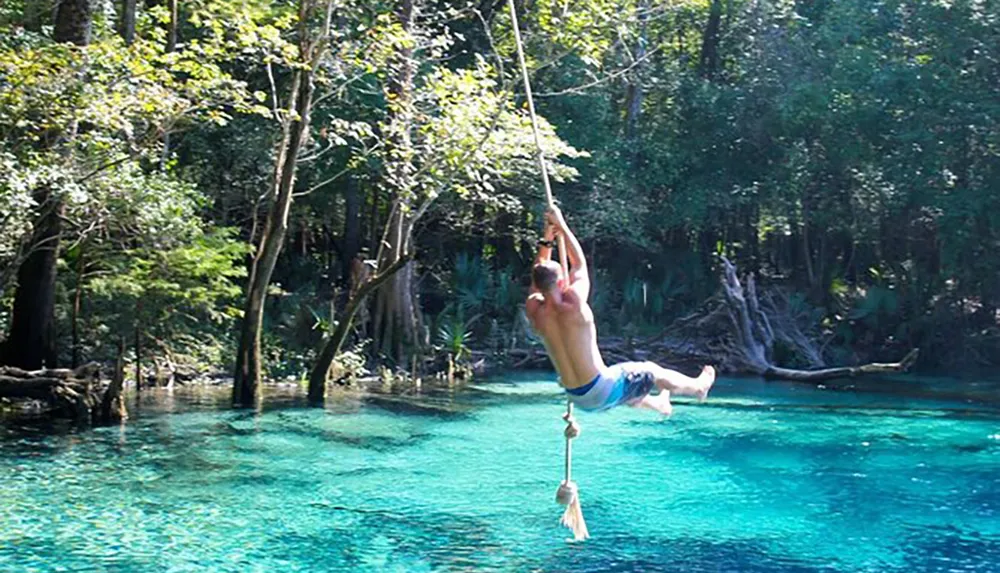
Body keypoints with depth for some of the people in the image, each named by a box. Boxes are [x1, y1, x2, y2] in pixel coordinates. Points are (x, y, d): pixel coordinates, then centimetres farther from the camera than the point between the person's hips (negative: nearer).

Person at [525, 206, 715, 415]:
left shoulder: (534, 311, -10)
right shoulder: (573, 305, -24)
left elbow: (539, 273, 10)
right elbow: (579, 263, -6)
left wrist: (547, 239, 13)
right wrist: (561, 226, 4)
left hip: (578, 399, 6)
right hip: (602, 392, -6)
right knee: (652, 372, 21)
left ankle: (659, 404, 63)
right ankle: (698, 386, 47)